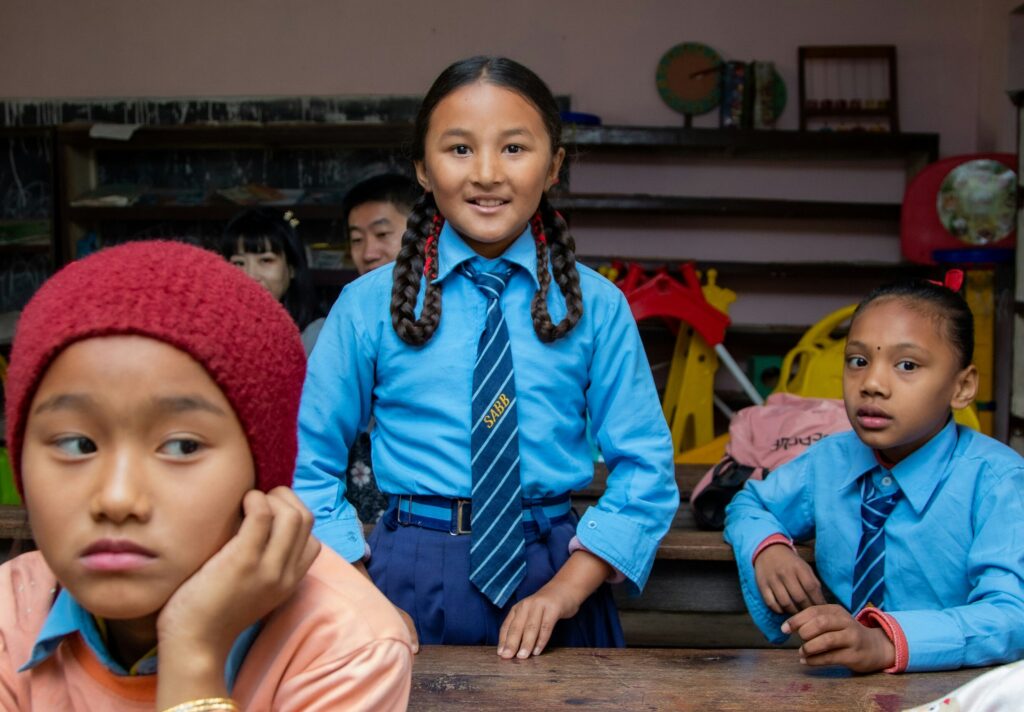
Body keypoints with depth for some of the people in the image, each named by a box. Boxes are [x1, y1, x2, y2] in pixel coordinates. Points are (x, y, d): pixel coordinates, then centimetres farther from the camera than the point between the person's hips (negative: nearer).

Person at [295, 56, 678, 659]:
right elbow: (309, 464, 2)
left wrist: (566, 588, -12)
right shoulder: (370, 305, -2)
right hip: (410, 583, 0)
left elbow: (645, 468, -2)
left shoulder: (596, 305, -2)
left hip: (554, 570, 1)